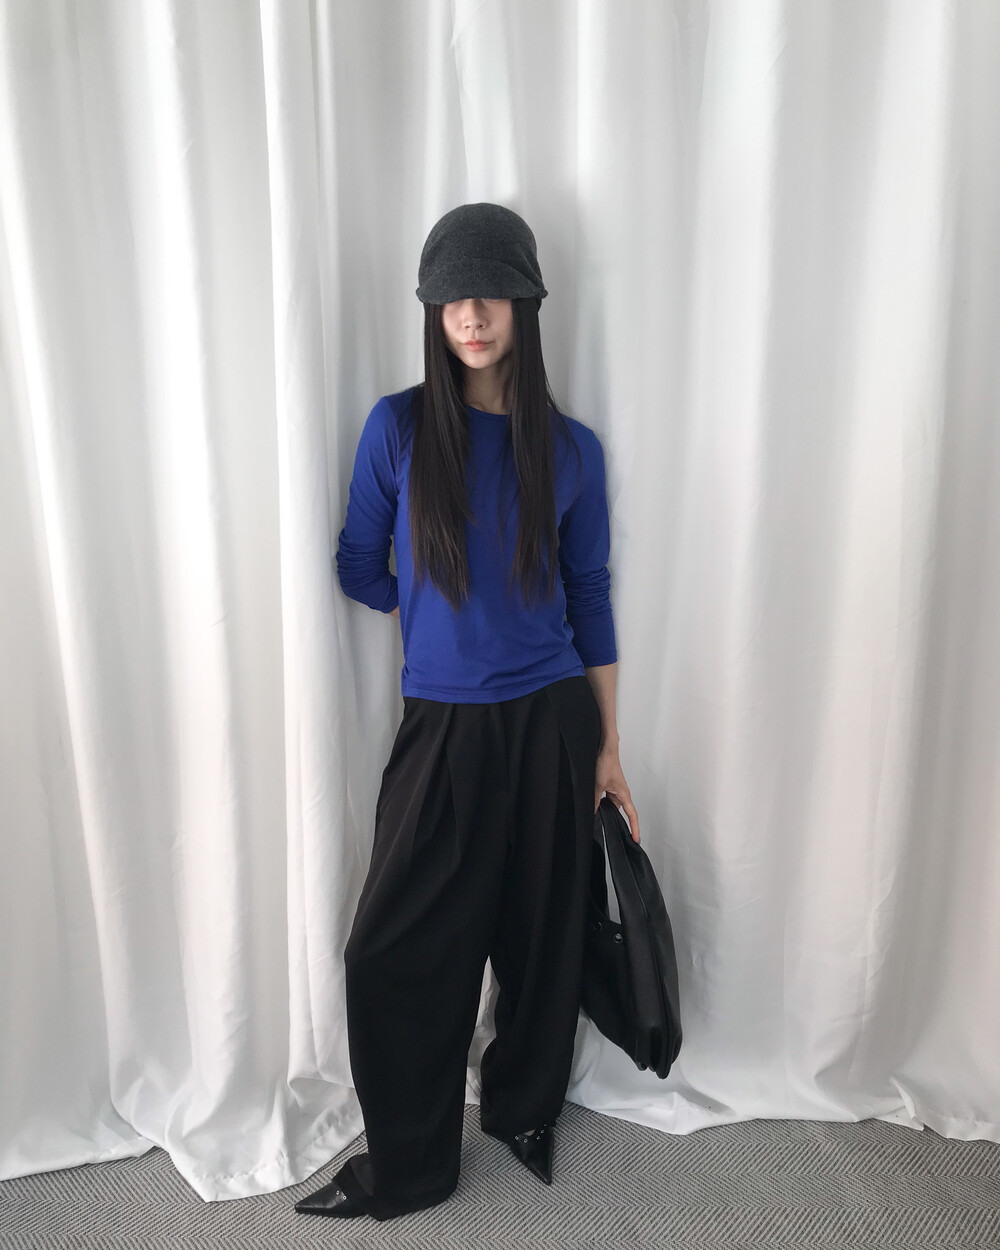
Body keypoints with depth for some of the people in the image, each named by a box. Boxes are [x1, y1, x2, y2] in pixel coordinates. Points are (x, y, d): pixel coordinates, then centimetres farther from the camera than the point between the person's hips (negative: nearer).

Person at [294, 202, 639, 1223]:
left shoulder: (570, 447, 0)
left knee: (541, 938, 14)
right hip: (440, 728, 0)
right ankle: (406, 1166, 30)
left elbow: (589, 596, 4)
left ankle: (525, 1111, 43)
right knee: (392, 954, 4)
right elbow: (358, 567, 5)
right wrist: (445, 620, 1)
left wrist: (608, 747, 4)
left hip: (549, 724, 1)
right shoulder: (398, 425, -3)